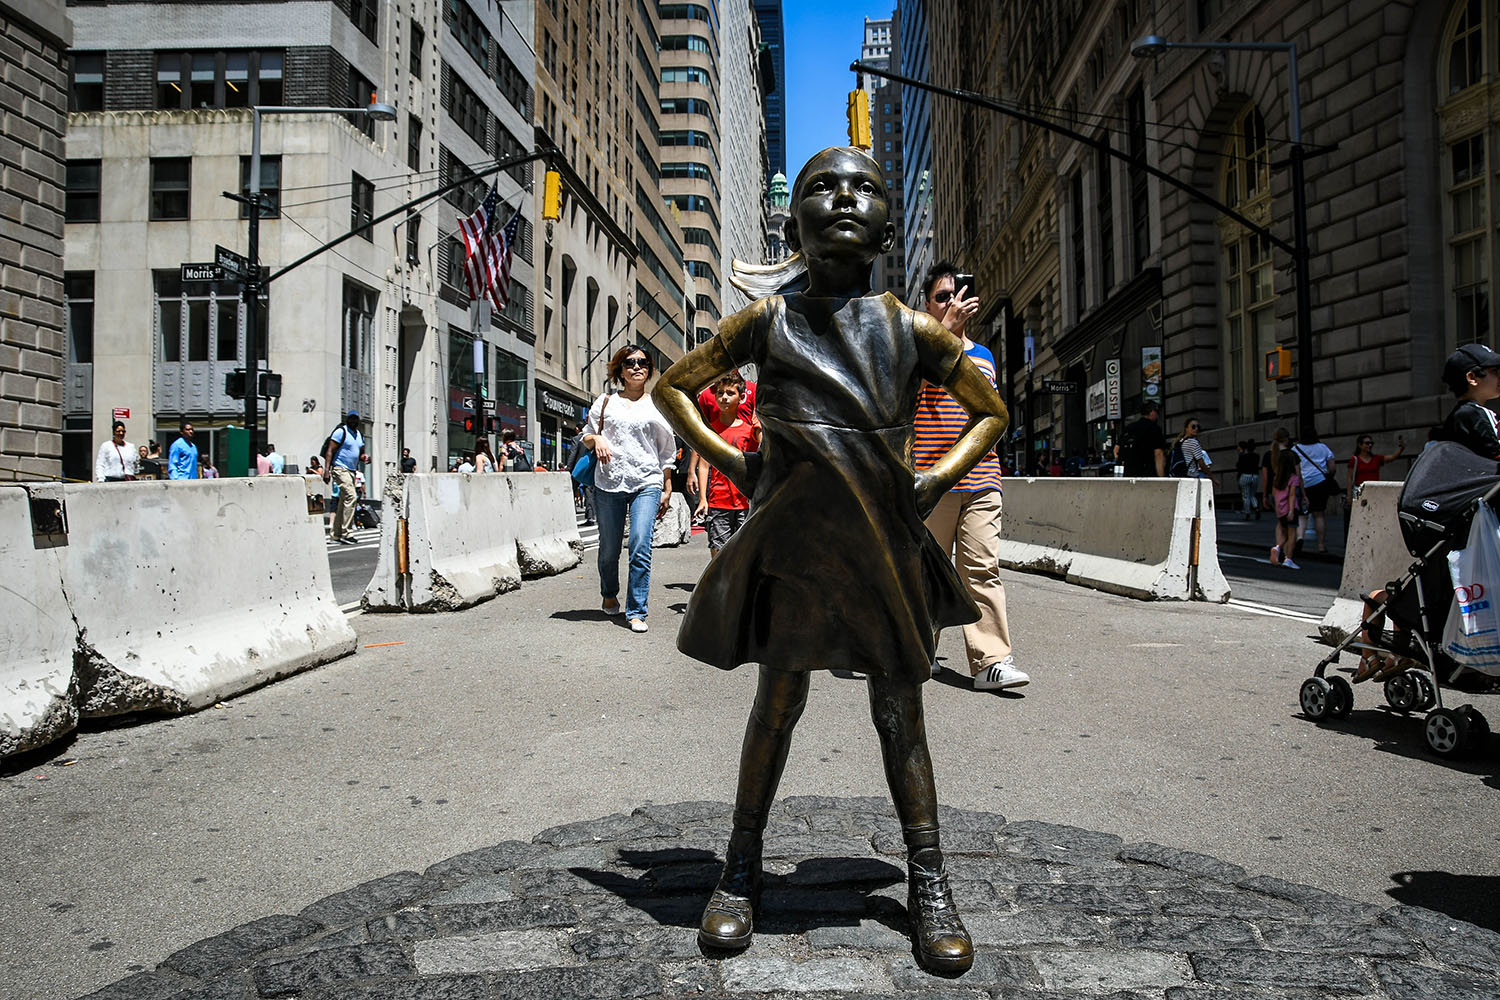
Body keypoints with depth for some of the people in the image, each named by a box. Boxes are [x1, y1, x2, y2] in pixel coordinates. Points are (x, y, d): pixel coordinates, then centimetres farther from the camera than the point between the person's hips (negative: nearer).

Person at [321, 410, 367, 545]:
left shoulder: (359, 435, 17)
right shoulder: (341, 431, -7)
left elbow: (360, 453, 27)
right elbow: (330, 451, -11)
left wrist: (364, 457, 2)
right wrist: (326, 470, -18)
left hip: (352, 471, 9)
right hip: (340, 469, -9)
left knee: (343, 502, 11)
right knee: (350, 496, -20)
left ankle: (336, 534, 18)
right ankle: (346, 533, -21)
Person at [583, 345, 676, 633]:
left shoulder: (658, 406, 13)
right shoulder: (606, 402, 14)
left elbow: (667, 452, 16)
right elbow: (586, 436, 18)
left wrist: (667, 489, 11)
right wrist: (596, 439, -6)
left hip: (647, 483, -1)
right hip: (609, 483, 1)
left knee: (641, 548, -14)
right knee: (609, 549, 7)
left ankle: (636, 612, -8)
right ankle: (609, 594, 35)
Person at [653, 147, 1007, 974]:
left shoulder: (912, 330, 3)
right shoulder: (768, 320, 1)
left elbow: (991, 412, 15)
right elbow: (673, 388, 12)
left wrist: (936, 480, 2)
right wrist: (731, 464, 2)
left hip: (885, 544, 1)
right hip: (793, 541, -1)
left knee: (899, 709, 7)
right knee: (778, 701, 6)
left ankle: (929, 887, 16)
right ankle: (741, 871, 23)